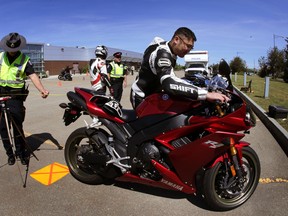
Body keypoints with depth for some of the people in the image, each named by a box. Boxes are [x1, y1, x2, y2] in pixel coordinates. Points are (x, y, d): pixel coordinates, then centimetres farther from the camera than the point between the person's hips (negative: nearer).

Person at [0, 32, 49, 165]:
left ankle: (21, 152, 11)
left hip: (15, 96, -3)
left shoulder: (24, 60, -3)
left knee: (17, 126, -4)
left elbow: (33, 76, -15)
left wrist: (42, 89, -31)